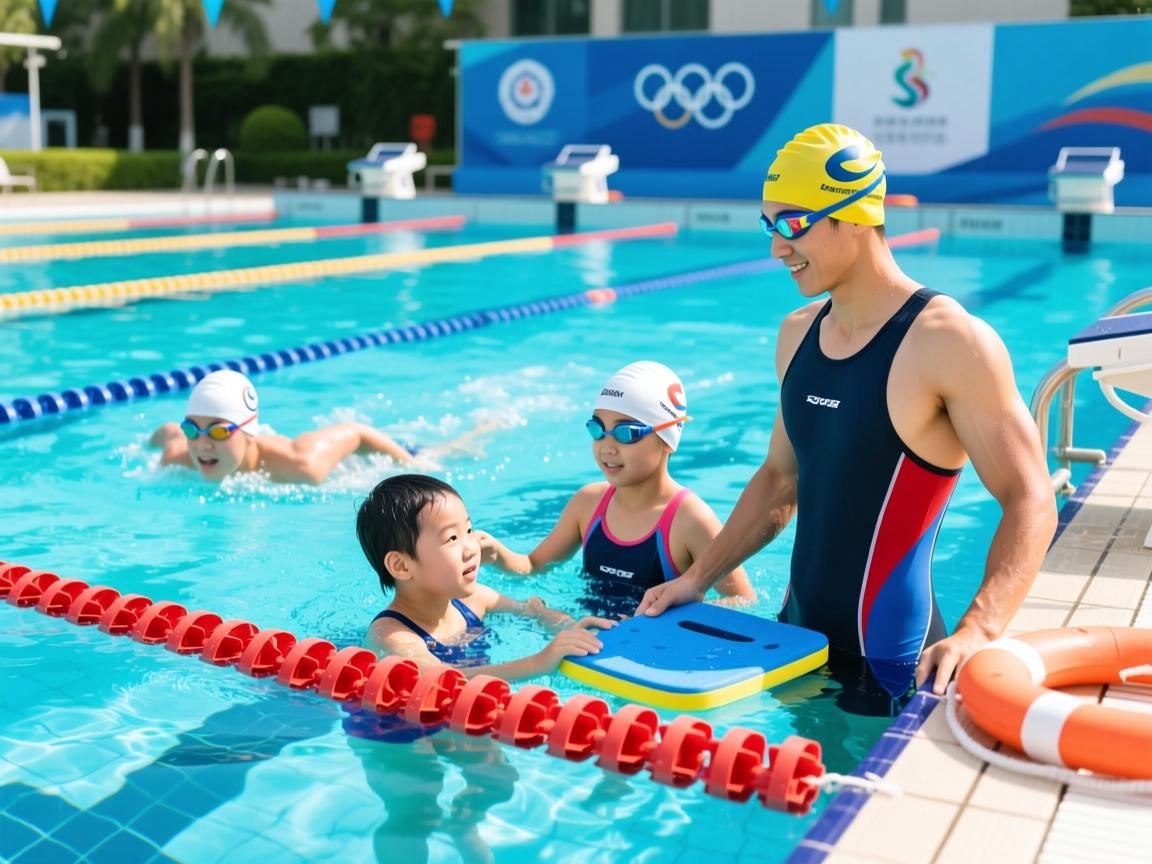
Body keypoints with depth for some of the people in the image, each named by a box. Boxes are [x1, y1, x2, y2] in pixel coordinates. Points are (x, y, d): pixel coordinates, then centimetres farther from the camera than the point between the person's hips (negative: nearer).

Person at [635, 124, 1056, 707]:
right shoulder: (798, 335, 7)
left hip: (888, 665, -6)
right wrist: (696, 579, 12)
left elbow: (1030, 503, -16)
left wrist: (976, 633, -29)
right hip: (796, 637, 7)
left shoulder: (950, 342, -16)